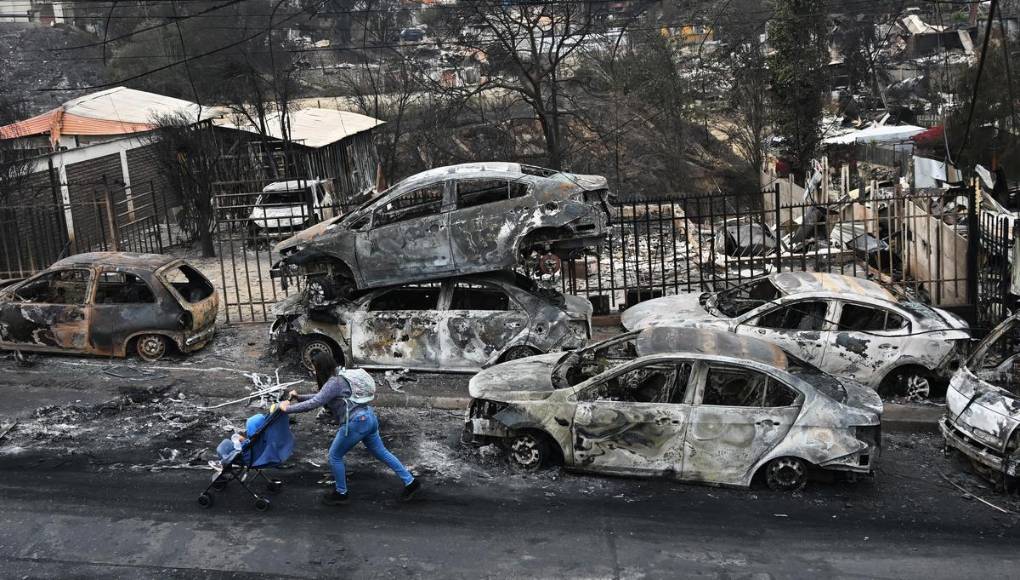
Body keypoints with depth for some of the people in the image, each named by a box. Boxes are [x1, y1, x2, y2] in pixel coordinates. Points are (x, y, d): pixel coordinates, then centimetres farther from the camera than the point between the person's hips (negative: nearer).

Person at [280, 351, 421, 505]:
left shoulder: (334, 382, -14)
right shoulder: (339, 378, 16)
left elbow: (315, 403, -21)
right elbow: (320, 397, 26)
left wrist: (288, 408, -13)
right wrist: (299, 397, 19)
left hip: (356, 423, -10)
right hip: (368, 417, 10)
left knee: (334, 456, 7)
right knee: (382, 453, 18)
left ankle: (341, 493, 21)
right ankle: (411, 482, 22)